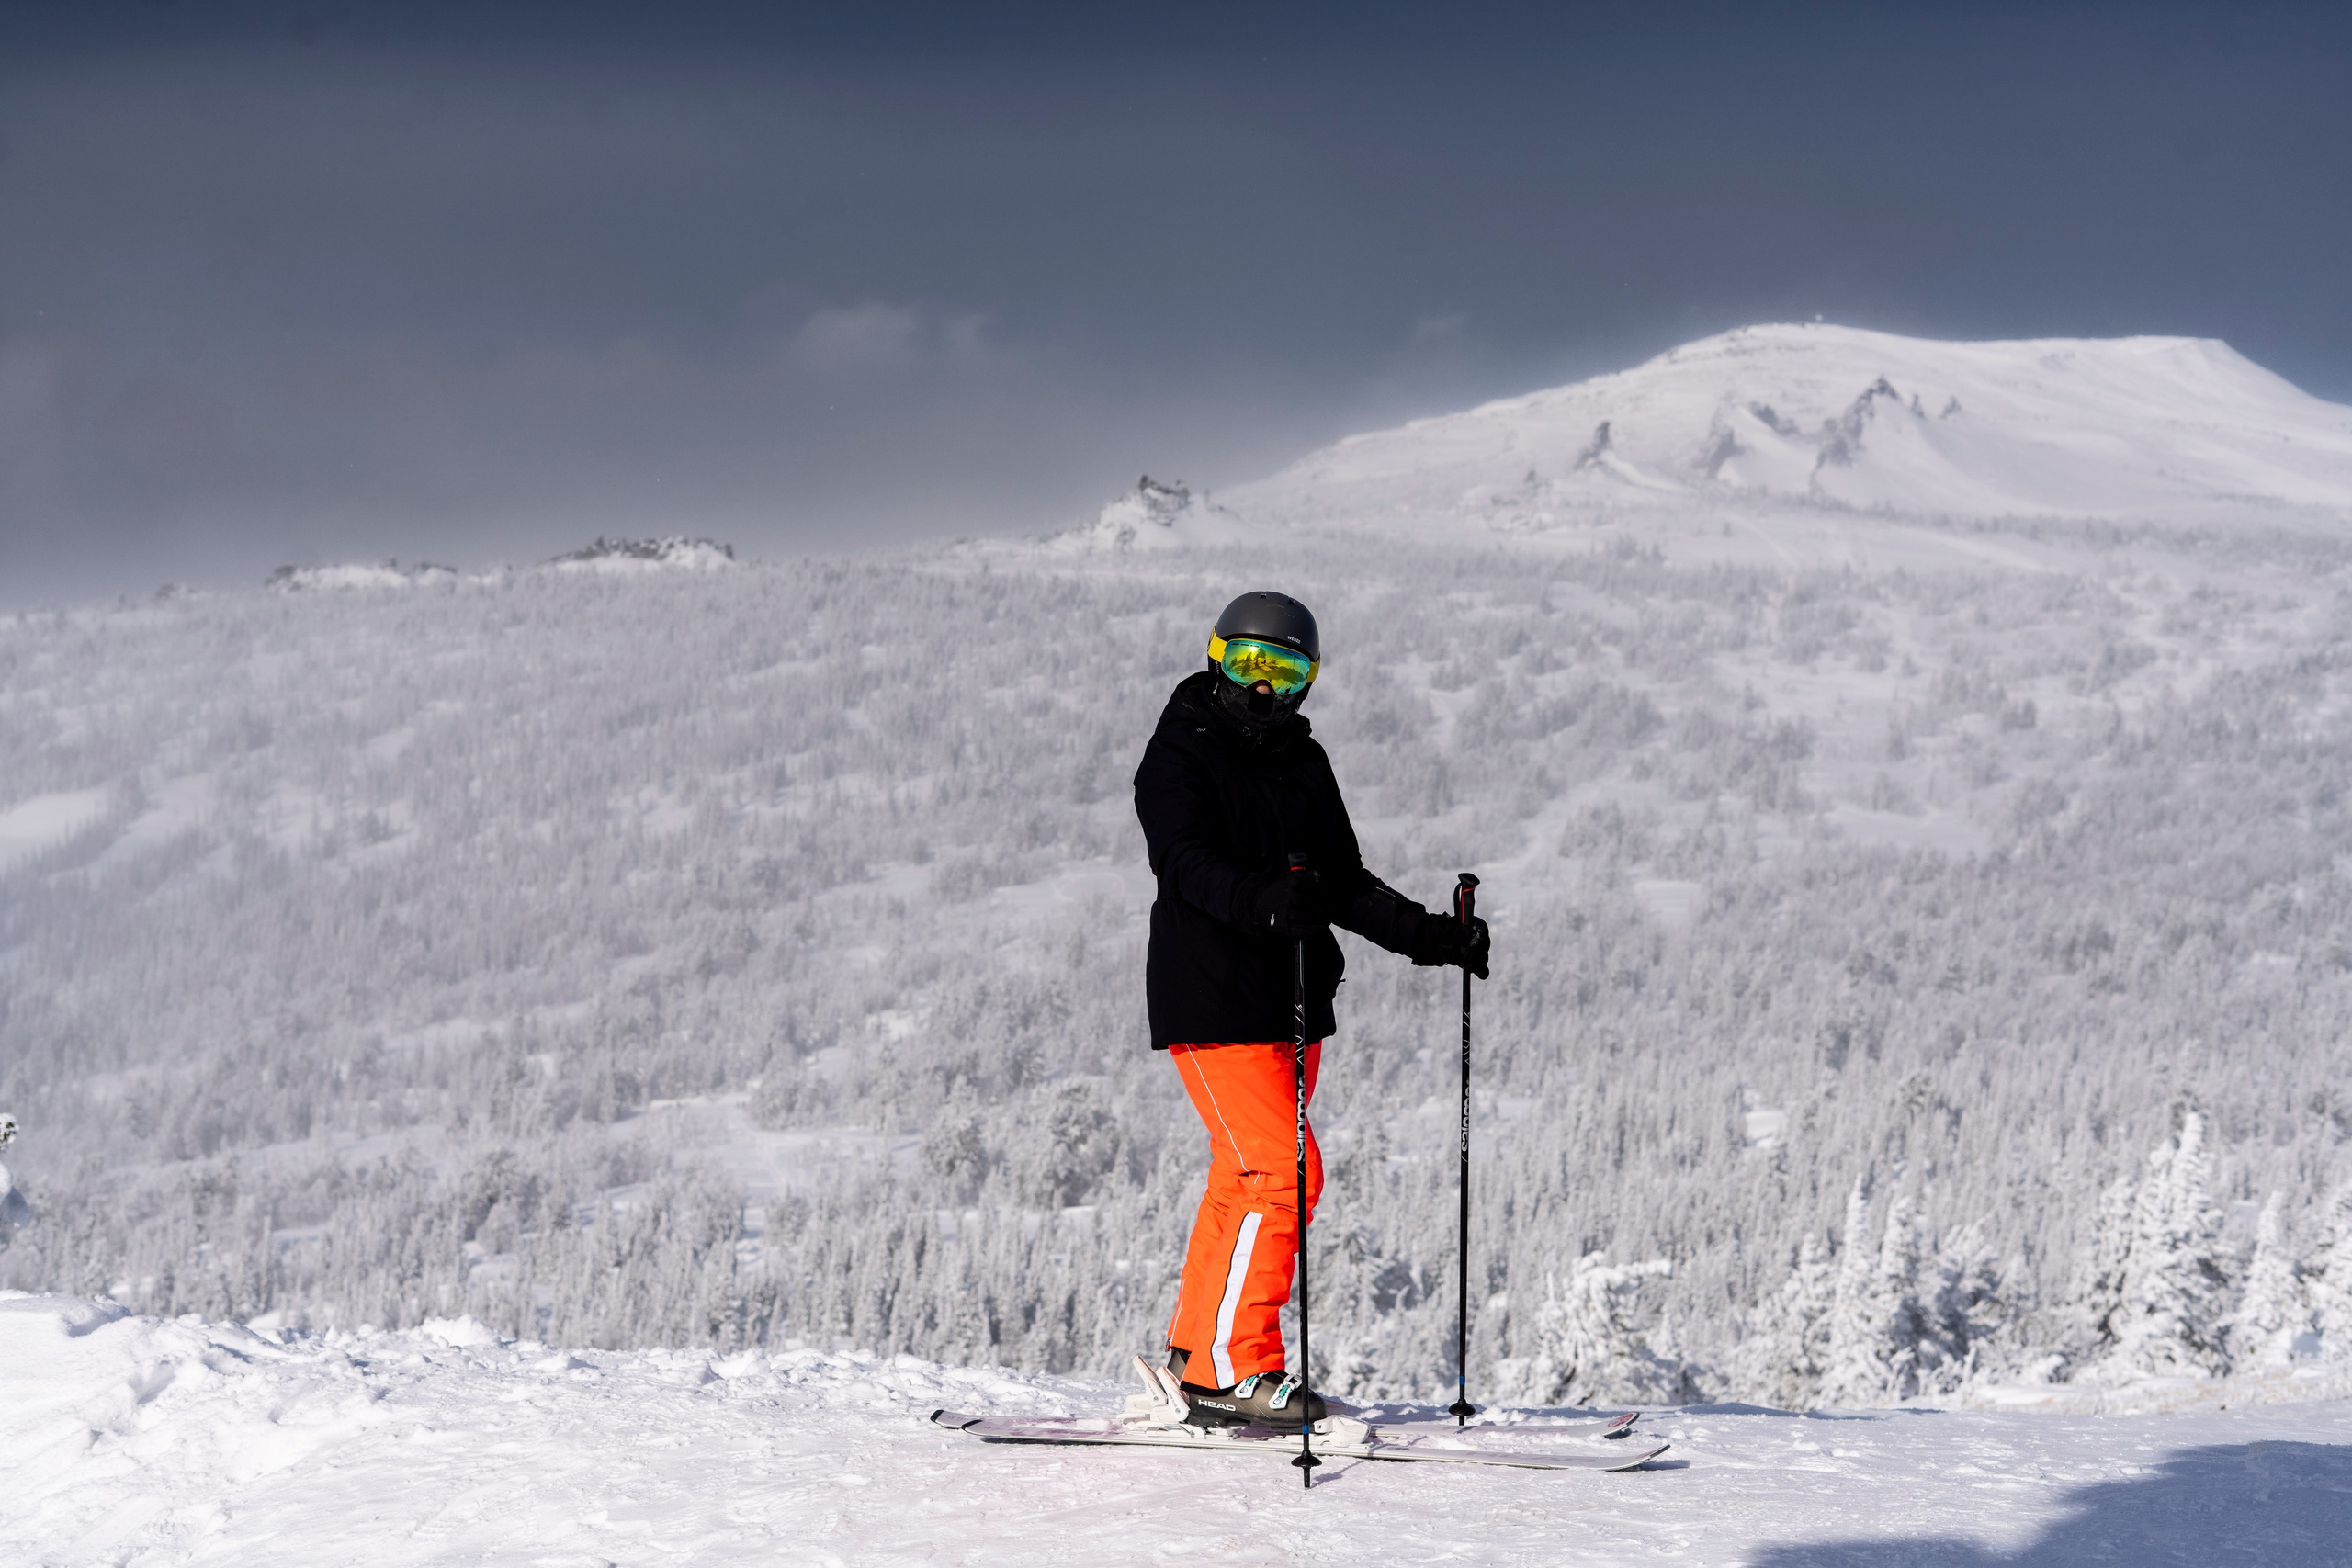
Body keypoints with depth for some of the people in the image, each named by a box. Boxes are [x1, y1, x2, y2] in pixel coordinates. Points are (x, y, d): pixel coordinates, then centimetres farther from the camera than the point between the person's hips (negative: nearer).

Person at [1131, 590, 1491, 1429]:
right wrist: (1260, 898, -41)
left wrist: (1431, 935, 8)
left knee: (1246, 1179, 13)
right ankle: (1230, 1370, -11)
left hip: (1294, 997, 8)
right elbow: (1187, 861, -22)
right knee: (1283, 1171, -15)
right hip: (1213, 998, -8)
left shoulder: (1304, 763, 16)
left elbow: (1346, 883, 19)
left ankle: (1195, 1353, 23)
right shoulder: (1181, 753, -6)